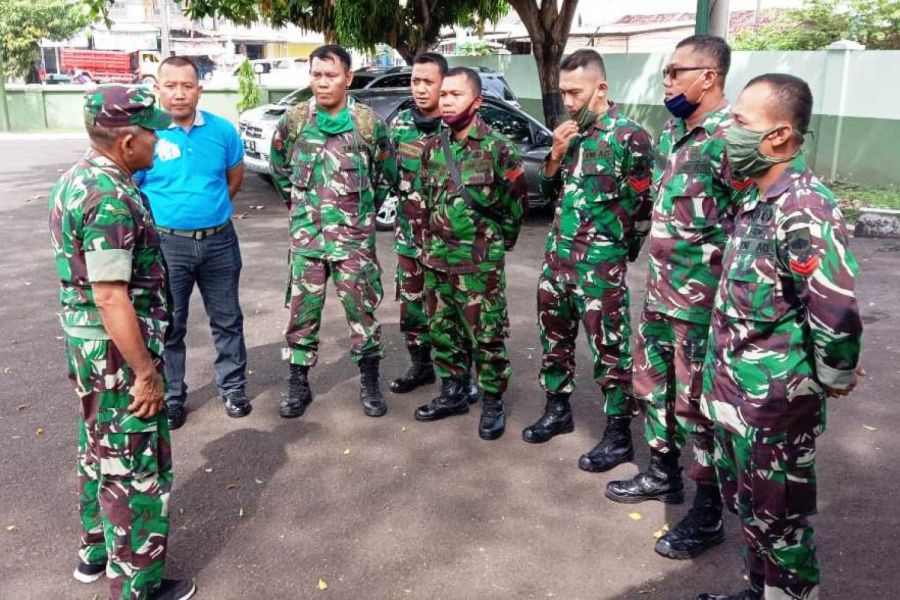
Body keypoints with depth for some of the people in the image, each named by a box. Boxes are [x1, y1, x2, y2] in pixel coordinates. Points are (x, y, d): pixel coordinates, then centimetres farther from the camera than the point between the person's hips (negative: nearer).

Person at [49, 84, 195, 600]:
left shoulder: (80, 178, 8)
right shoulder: (110, 199, -24)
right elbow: (111, 297, -26)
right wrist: (146, 372, -21)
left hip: (87, 342, 10)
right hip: (118, 349, -10)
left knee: (102, 450, 23)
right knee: (136, 467, 3)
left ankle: (98, 551, 40)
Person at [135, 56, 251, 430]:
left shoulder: (222, 130, -1)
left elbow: (235, 176, 14)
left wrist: (212, 208, 9)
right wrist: (163, 216, -3)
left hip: (219, 240, 2)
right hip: (167, 244, -2)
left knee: (227, 319, 13)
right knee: (169, 325, 10)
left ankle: (232, 386, 29)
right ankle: (170, 396, 25)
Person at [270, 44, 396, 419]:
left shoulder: (369, 122, -3)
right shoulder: (294, 120, 1)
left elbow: (386, 174, 9)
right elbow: (280, 168, 18)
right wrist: (300, 204, 15)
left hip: (354, 234, -1)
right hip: (306, 234, 2)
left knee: (362, 308, 4)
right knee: (303, 309, 7)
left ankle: (369, 382, 19)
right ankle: (298, 384, 19)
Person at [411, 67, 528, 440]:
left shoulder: (498, 148, -10)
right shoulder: (433, 148, 7)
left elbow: (516, 202, -3)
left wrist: (494, 241, 5)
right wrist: (433, 240, 14)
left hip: (481, 263, -6)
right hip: (437, 259, 6)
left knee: (487, 336, 2)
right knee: (443, 331, 15)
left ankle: (493, 403, 16)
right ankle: (452, 393, 30)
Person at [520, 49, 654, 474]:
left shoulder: (629, 136, -11)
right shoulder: (570, 133, 9)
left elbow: (643, 206, -8)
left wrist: (616, 248, 1)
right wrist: (555, 155, -4)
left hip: (601, 263, -7)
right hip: (557, 254, 7)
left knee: (609, 348, 1)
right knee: (554, 337, 17)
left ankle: (618, 435, 14)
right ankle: (557, 410, 36)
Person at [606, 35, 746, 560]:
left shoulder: (730, 139, -19)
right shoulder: (673, 131, 9)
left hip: (701, 299, -9)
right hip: (660, 289, 9)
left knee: (698, 403, 3)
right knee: (653, 384, 20)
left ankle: (708, 514, 20)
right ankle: (663, 473, 40)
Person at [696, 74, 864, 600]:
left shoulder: (803, 208, -24)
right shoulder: (757, 199, 6)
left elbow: (836, 314, -31)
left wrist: (836, 378, -15)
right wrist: (724, 375, 16)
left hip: (776, 403, -9)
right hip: (737, 394, 9)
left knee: (777, 521, 8)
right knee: (747, 506, 23)